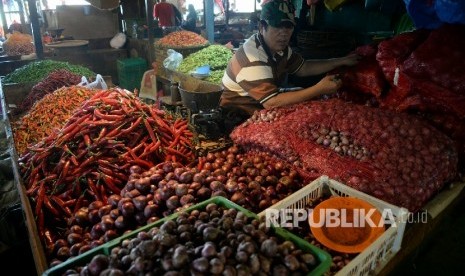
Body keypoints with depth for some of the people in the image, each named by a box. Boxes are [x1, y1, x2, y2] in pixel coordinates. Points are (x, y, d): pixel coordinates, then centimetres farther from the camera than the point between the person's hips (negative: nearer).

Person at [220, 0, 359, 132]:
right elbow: (271, 102, -33)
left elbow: (303, 68, 11)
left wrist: (341, 61, 4)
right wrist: (319, 89, -31)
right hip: (241, 119, -8)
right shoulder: (252, 58, -28)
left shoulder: (279, 47, -1)